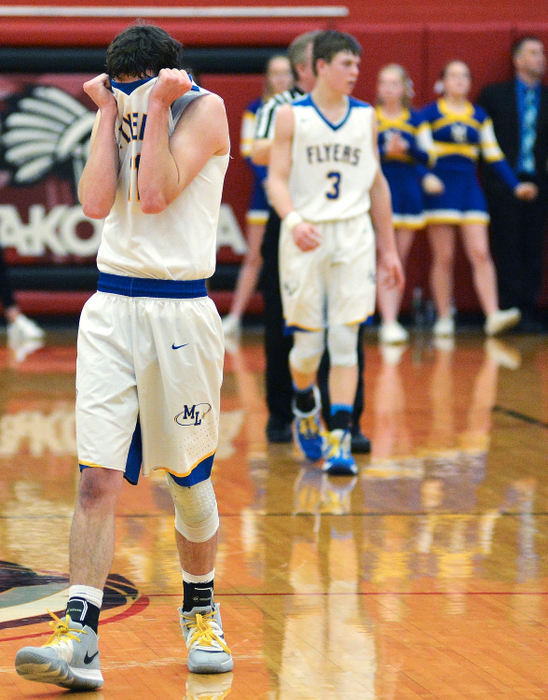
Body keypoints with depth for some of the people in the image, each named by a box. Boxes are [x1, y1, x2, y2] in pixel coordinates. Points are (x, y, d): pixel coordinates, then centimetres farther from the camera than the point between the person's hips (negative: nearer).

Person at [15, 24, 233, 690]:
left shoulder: (203, 109, -4)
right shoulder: (117, 108, 10)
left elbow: (156, 194, -16)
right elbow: (97, 201, -4)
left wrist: (156, 107, -13)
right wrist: (109, 113, -3)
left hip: (179, 311, -3)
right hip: (111, 309, 3)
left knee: (188, 480, 9)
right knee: (97, 479, -9)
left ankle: (200, 611, 31)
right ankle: (79, 639, -14)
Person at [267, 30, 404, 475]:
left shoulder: (365, 116, 9)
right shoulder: (292, 116, -1)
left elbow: (377, 184, 15)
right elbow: (276, 178, -7)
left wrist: (389, 248, 15)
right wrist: (294, 220, -27)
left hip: (354, 237, 2)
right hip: (305, 237, -2)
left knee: (345, 342, -7)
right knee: (308, 343, 2)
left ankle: (340, 440, -6)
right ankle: (305, 405, 34)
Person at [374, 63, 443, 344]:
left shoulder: (416, 120, 9)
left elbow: (428, 158, 3)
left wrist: (407, 147, -14)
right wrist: (385, 151, -18)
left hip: (408, 192, 3)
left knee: (400, 260, 6)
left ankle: (392, 320, 13)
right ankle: (389, 323, -16)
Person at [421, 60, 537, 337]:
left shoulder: (479, 116, 14)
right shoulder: (430, 114, 2)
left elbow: (494, 156, 14)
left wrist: (515, 186, 6)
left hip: (469, 187, 3)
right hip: (440, 188, -3)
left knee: (481, 254, -8)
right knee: (443, 257, -3)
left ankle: (493, 315, -16)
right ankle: (444, 318, 5)